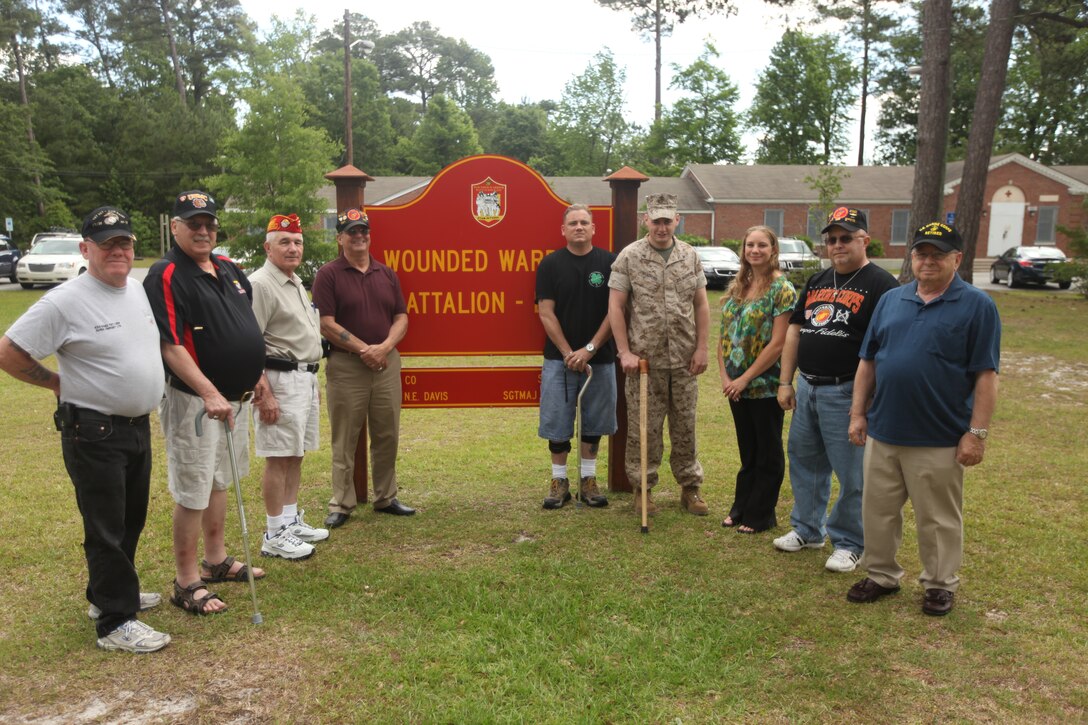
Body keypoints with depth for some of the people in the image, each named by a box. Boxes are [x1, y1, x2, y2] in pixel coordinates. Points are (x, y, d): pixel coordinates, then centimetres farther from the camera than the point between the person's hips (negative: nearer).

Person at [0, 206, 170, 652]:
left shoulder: (138, 289, 7)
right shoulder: (66, 302, -17)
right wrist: (57, 382, -5)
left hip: (138, 426, 8)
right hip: (94, 434, -8)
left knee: (130, 521, 20)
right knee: (106, 529, 0)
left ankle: (107, 593, 38)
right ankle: (116, 623, 10)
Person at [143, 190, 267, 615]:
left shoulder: (228, 269, 11)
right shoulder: (166, 276, -15)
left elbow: (249, 326, 20)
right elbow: (170, 345, -22)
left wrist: (256, 376, 17)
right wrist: (209, 394, -29)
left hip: (235, 397, 8)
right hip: (195, 400, -8)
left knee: (219, 483, 19)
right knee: (192, 491, -1)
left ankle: (216, 561, 34)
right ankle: (187, 583, 11)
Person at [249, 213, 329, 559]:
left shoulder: (296, 284, 17)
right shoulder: (260, 284, -13)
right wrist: (264, 393, -23)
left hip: (305, 379, 9)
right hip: (280, 378, -9)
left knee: (296, 455, 15)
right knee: (278, 458, -4)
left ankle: (291, 520, 26)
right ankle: (275, 535, 4)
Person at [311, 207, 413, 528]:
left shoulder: (387, 274, 11)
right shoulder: (328, 275, -3)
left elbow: (401, 318, 8)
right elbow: (327, 324, -10)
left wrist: (384, 347, -10)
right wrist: (363, 350, -14)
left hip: (387, 363, 4)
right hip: (346, 366, -4)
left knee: (387, 435, 10)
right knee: (345, 439, 3)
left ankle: (386, 498, 24)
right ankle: (342, 504, 13)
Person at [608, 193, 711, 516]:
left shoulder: (690, 256, 8)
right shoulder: (629, 256, -2)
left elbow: (701, 305, 10)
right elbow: (616, 306, -4)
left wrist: (701, 348, 2)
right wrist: (625, 352, -9)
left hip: (683, 359, 3)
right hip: (644, 359, -3)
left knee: (685, 425, 10)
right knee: (643, 427, 4)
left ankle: (690, 488, 22)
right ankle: (643, 489, 17)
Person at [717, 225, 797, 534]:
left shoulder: (782, 289, -11)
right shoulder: (736, 287, 8)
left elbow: (777, 344, -17)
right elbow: (724, 335, 9)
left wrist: (745, 379, -16)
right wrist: (724, 376, -3)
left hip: (766, 385, -6)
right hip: (737, 386, 6)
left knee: (768, 453, 8)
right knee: (747, 450, 18)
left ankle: (761, 515, 20)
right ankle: (741, 508, 30)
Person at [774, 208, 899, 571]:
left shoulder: (881, 285, -8)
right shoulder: (816, 282, 14)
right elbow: (794, 332, 15)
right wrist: (785, 382, 9)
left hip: (846, 393, -7)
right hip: (806, 388, 7)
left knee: (851, 474, 3)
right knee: (804, 462, 16)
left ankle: (849, 543, 18)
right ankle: (807, 529, 32)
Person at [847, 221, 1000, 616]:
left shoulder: (977, 306, -5)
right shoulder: (891, 300, 8)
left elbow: (986, 375, -8)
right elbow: (868, 361, 11)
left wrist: (976, 433, -12)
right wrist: (858, 413, 7)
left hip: (939, 440, -4)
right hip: (882, 433, 4)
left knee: (938, 519, 9)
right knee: (877, 511, 13)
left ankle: (940, 584, 27)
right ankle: (881, 575, 30)